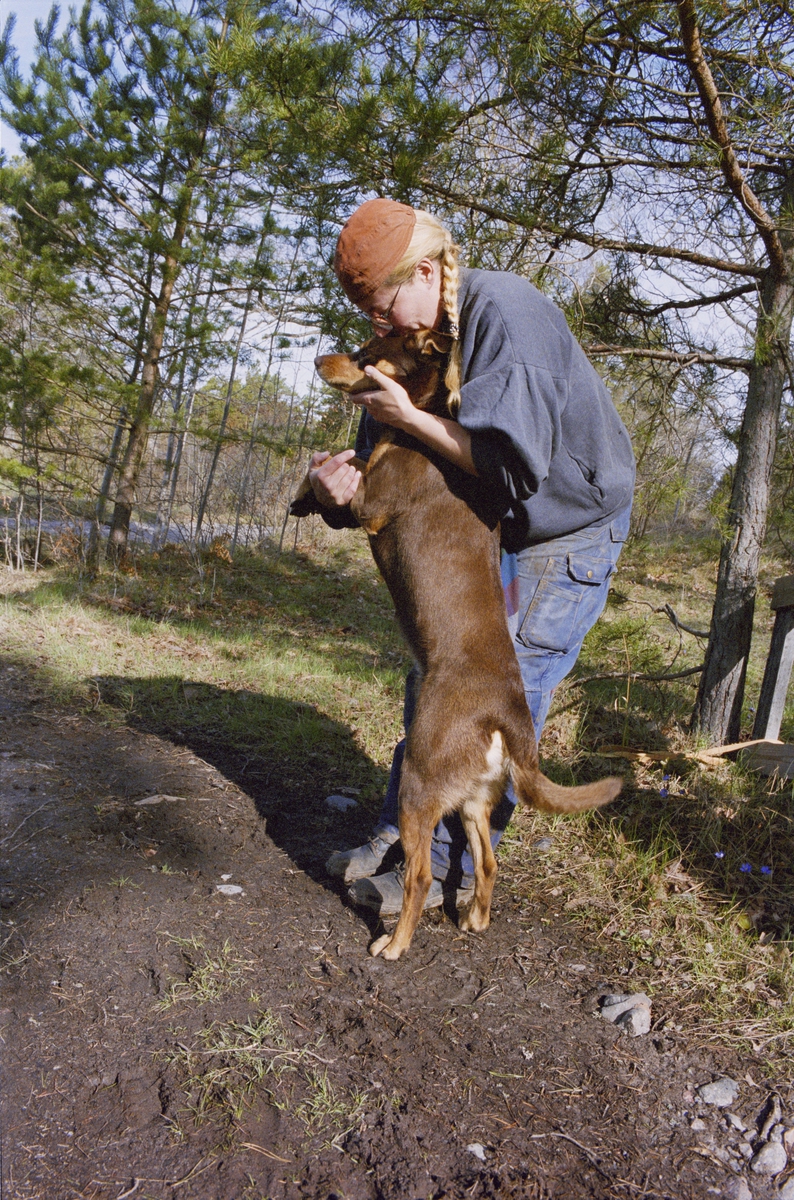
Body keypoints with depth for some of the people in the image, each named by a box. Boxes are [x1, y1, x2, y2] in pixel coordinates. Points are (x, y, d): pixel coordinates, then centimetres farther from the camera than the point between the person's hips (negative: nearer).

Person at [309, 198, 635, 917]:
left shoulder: (505, 312, -26)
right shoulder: (411, 341, -2)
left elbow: (513, 460, -35)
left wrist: (407, 416, -27)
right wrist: (340, 484, -24)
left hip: (570, 536, -7)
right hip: (492, 533, 8)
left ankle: (450, 869, 5)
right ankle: (400, 833, 20)